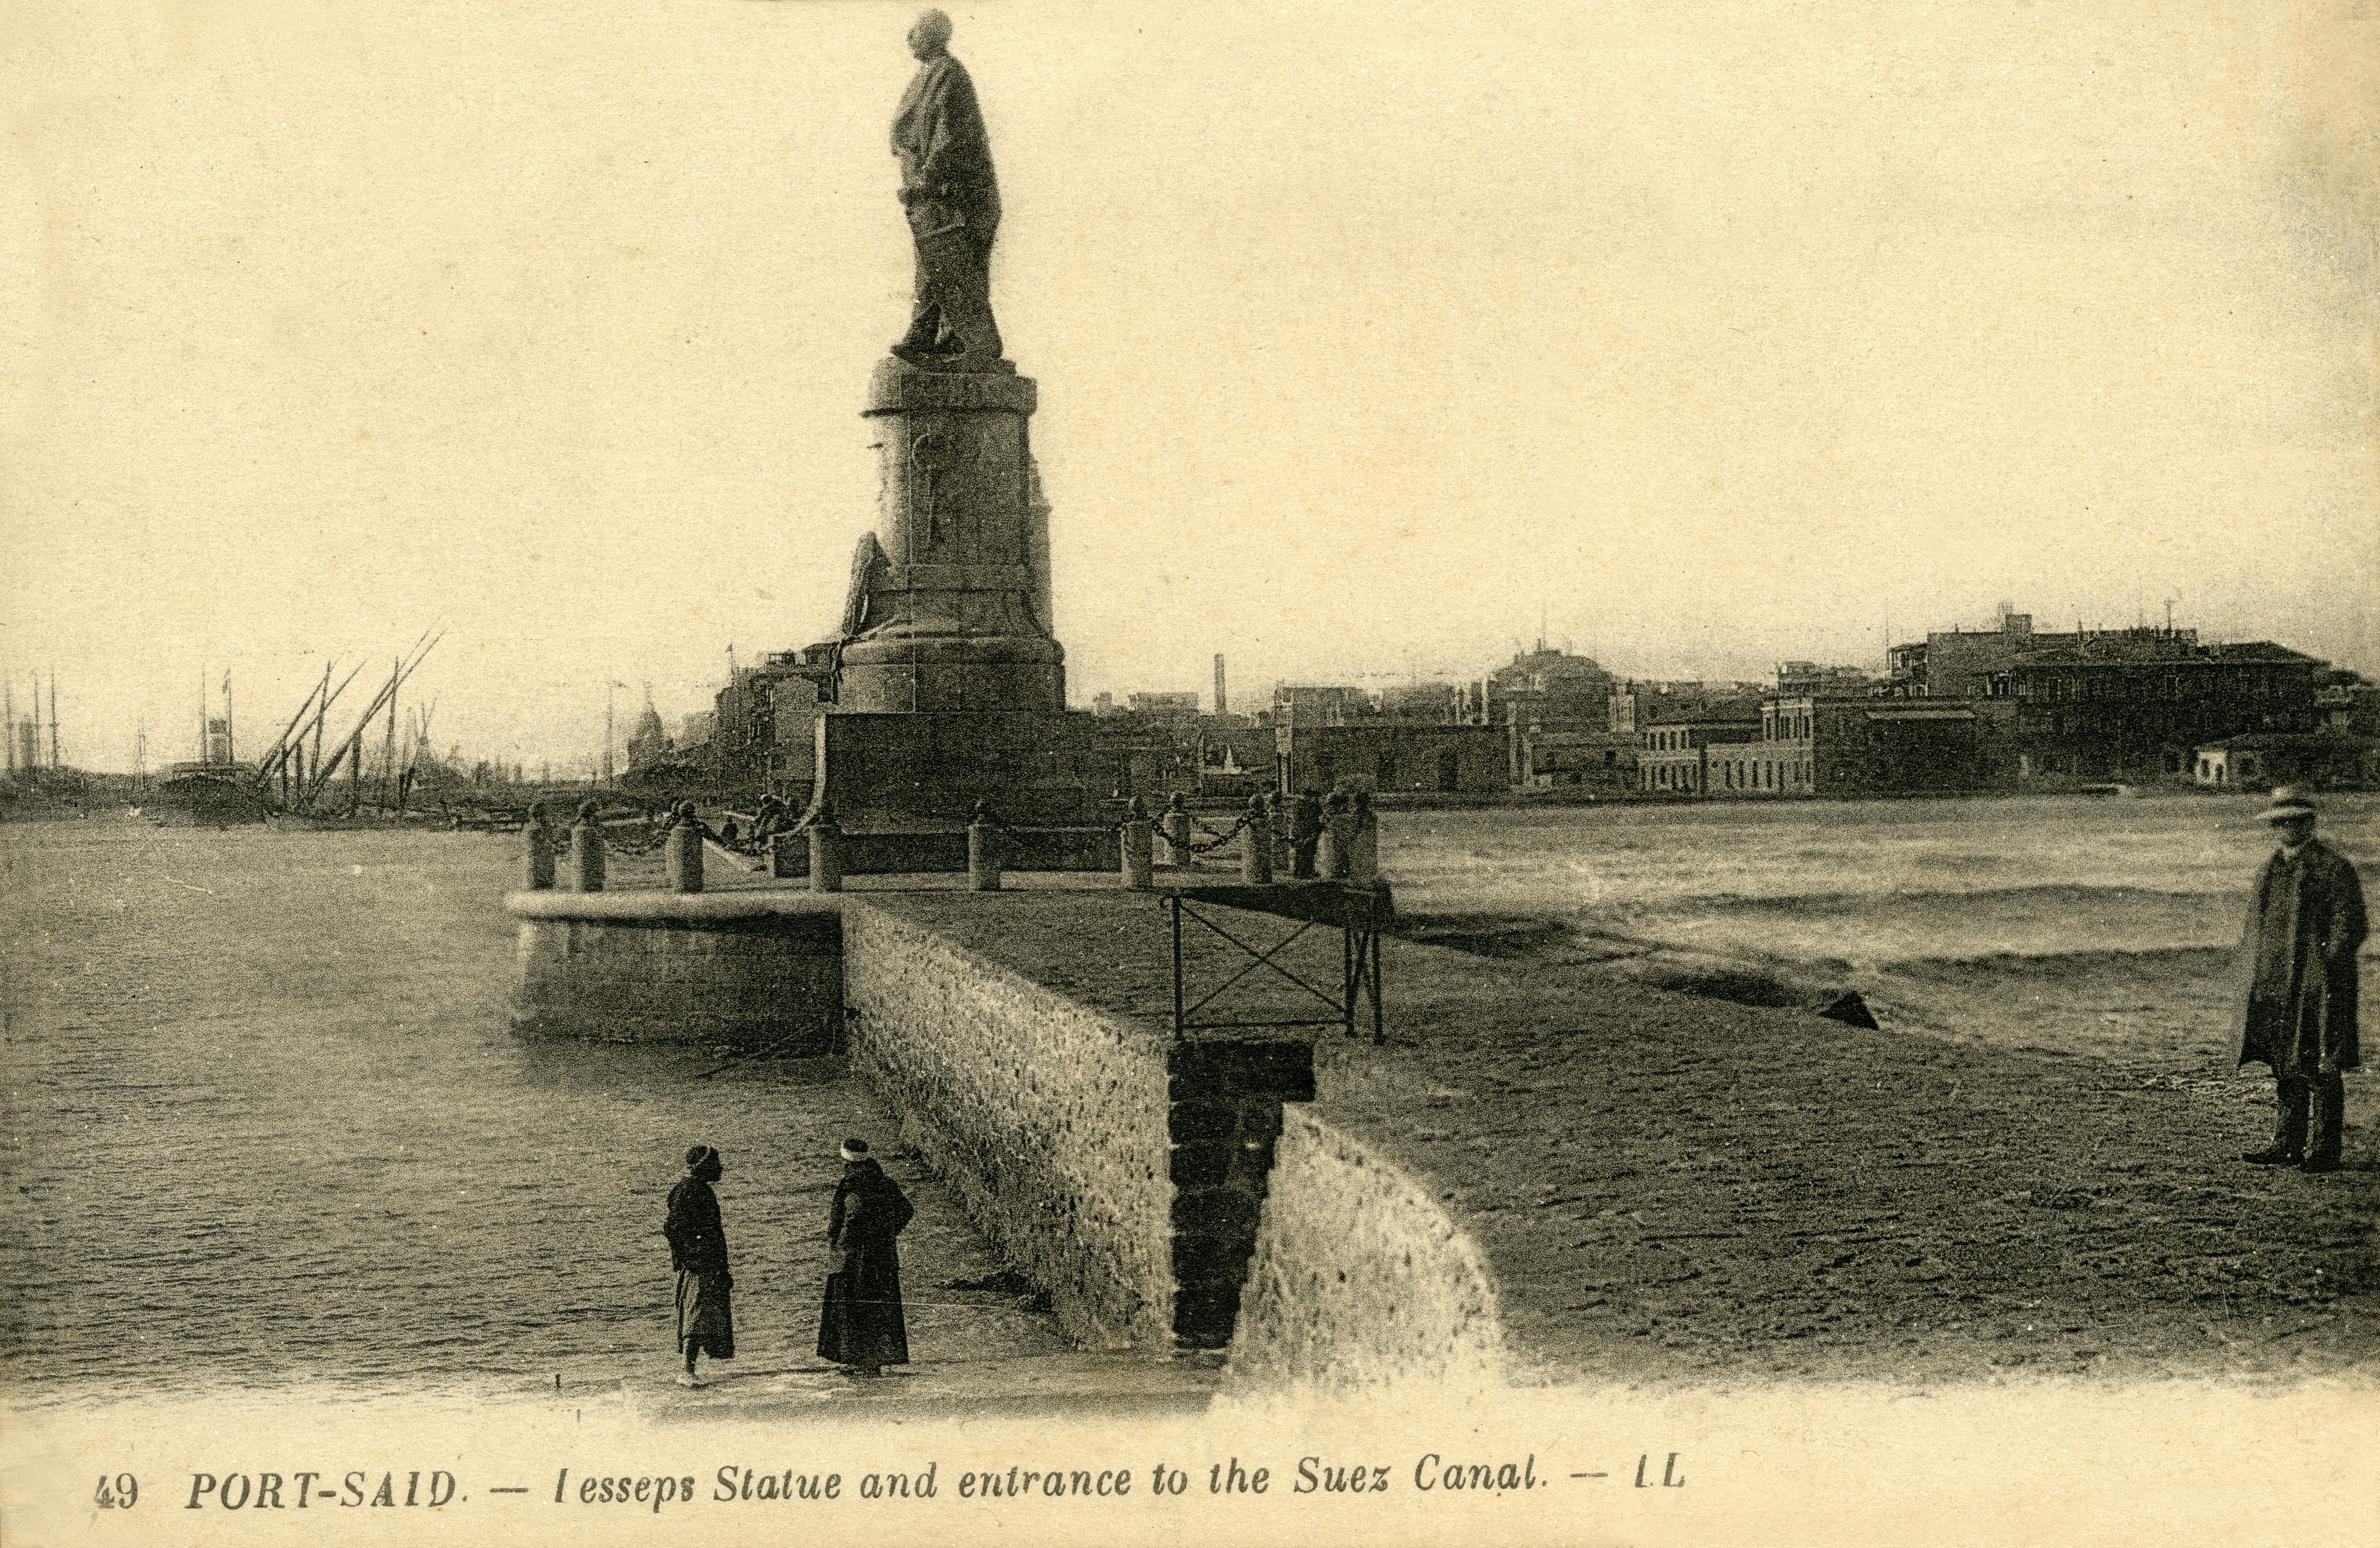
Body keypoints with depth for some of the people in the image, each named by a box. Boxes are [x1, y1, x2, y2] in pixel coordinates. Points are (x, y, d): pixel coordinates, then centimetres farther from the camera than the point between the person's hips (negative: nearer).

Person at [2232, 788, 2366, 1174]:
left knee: (2321, 1068, -4)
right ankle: (2288, 1144, 15)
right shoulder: (2270, 871, 18)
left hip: (2317, 984, -7)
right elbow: (2255, 927, 22)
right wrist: (2251, 975, 13)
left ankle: (2324, 1150, 1)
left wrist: (2326, 966, -16)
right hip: (2275, 984, 7)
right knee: (2286, 1065, 9)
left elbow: (2349, 927, -8)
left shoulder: (2335, 869, -3)